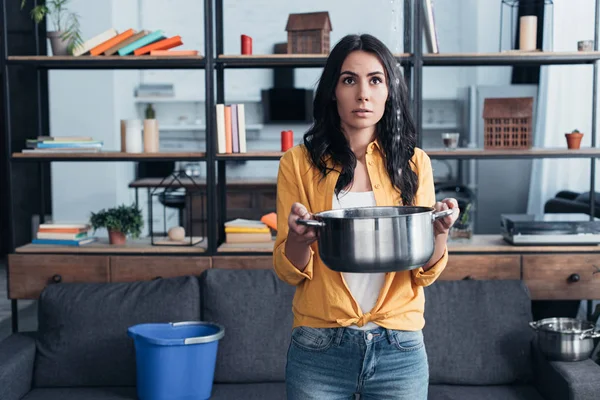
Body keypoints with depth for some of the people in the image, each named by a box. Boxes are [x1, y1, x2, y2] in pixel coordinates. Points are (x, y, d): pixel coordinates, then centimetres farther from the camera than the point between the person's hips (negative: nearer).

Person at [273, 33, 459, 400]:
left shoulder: (414, 164, 2)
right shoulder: (300, 163, -2)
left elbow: (426, 274, 1)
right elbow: (289, 272, -2)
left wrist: (440, 230, -20)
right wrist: (298, 236, -23)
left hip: (400, 351, 1)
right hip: (320, 351, -1)